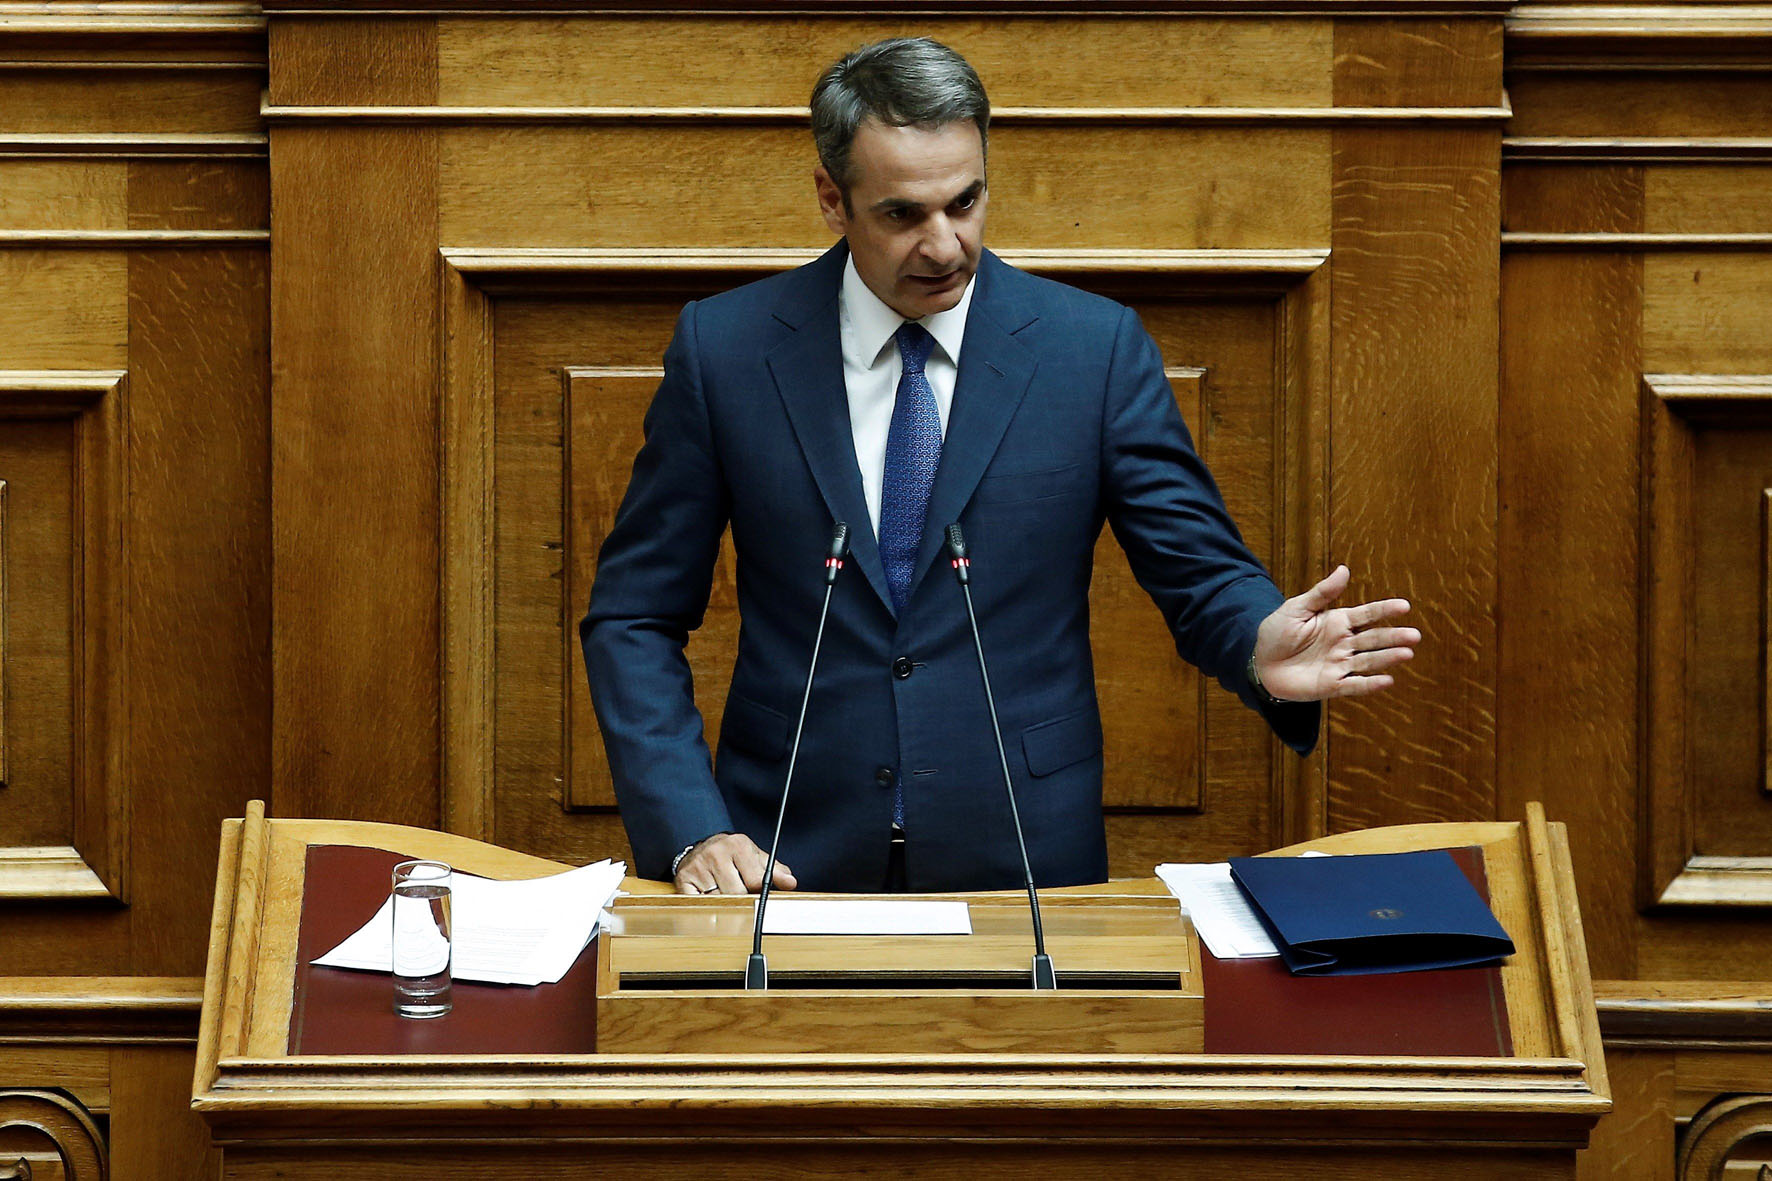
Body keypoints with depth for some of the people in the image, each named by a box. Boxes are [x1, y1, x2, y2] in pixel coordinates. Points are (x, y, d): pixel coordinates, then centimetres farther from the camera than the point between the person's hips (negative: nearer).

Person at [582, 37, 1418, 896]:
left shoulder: (1097, 348, 1)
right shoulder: (722, 347, 1)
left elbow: (1202, 575, 4)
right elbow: (634, 619, 4)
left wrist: (1260, 649, -20)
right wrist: (691, 828, -9)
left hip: (1025, 858, 0)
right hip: (794, 860, 0)